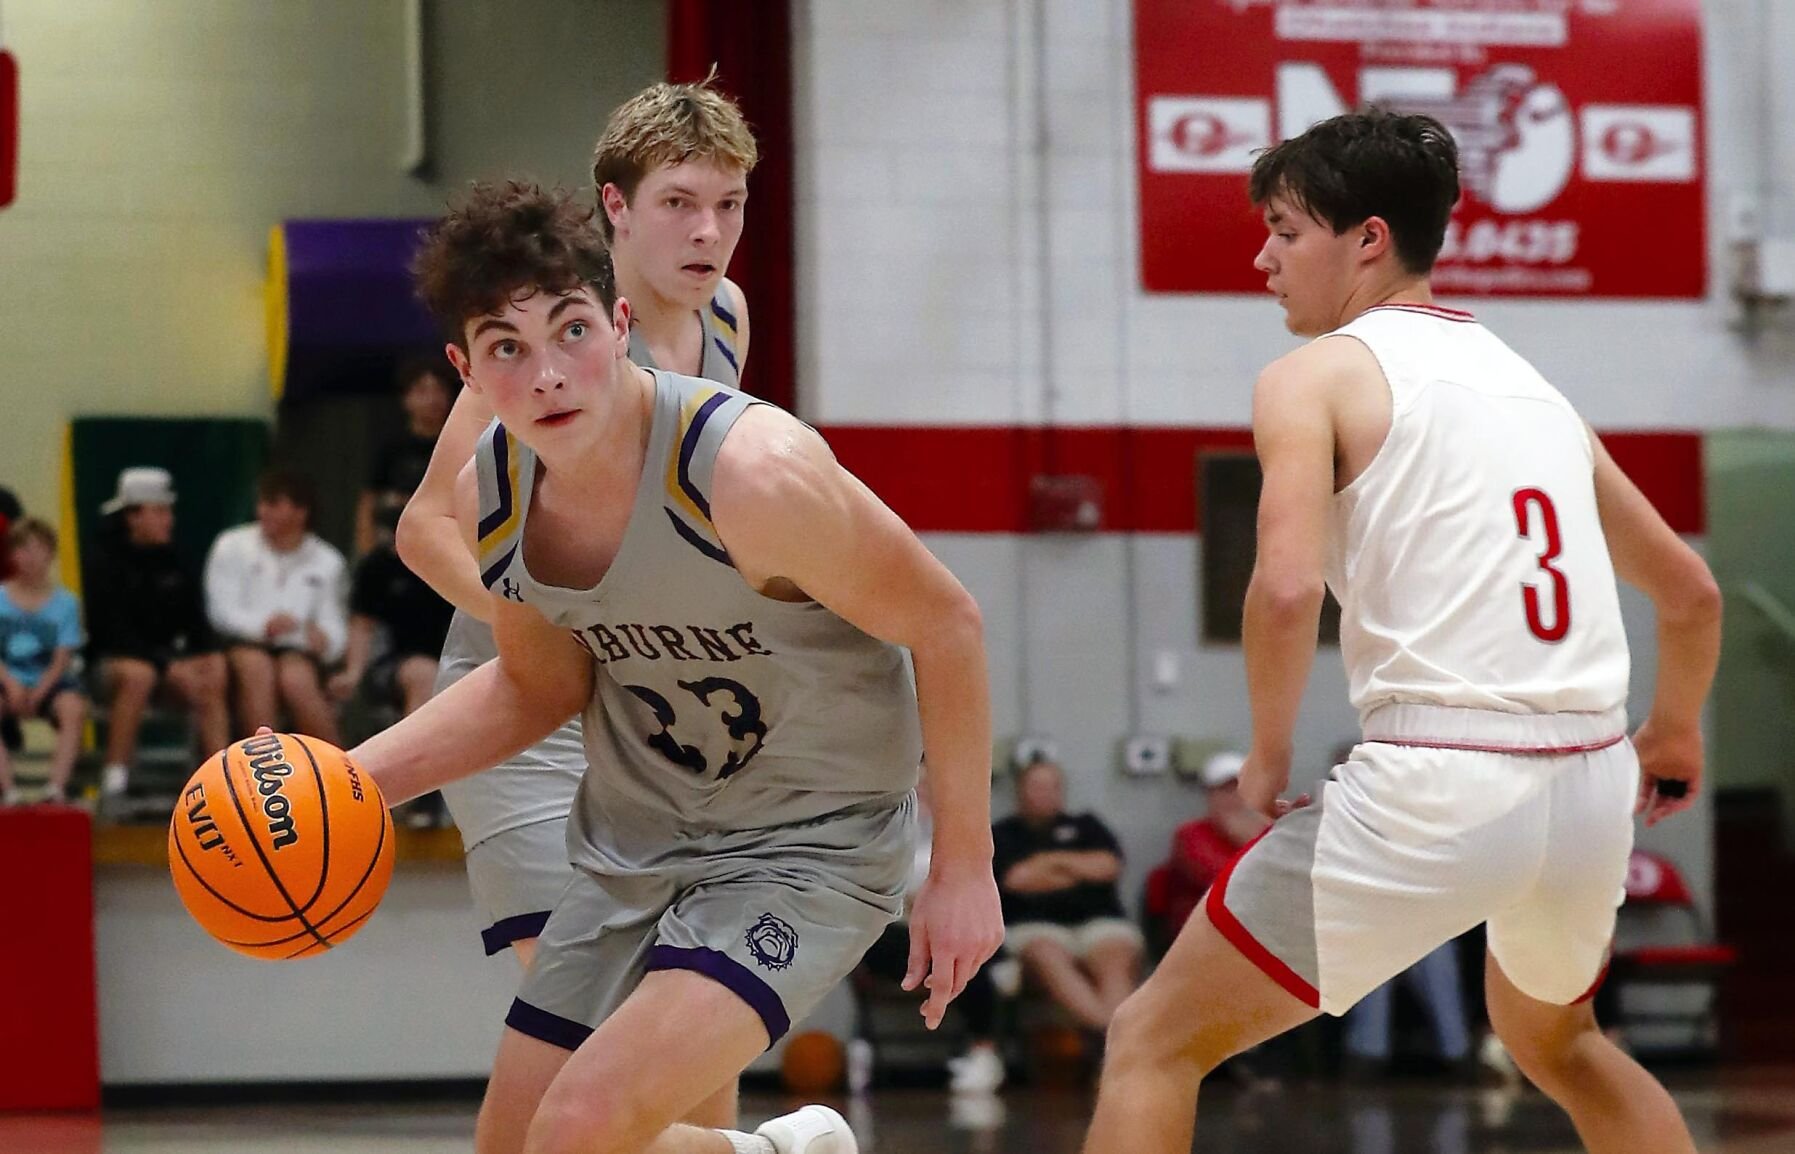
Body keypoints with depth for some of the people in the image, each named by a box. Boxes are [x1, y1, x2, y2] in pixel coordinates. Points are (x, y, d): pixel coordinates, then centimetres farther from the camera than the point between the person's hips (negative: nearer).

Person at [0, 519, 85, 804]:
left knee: (73, 706, -33)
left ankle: (57, 787, -36)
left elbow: (62, 659, -3)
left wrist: (38, 692, -17)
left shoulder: (65, 602, 4)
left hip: (49, 683, 0)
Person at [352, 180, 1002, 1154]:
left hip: (806, 846, -7)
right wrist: (348, 779, -2)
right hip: (627, 845, 7)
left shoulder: (753, 473, -29)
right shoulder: (490, 497, -9)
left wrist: (964, 866, -12)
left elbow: (945, 625, -18)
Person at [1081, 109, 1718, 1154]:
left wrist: (1270, 754, 1)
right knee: (1556, 1044, 36)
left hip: (1436, 791, -7)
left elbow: (1287, 588, -16)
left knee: (1156, 1042, 5)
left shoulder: (1316, 374, 1)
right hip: (1591, 786, 7)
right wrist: (1674, 735, 45)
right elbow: (1691, 591, 28)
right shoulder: (1534, 387, 20)